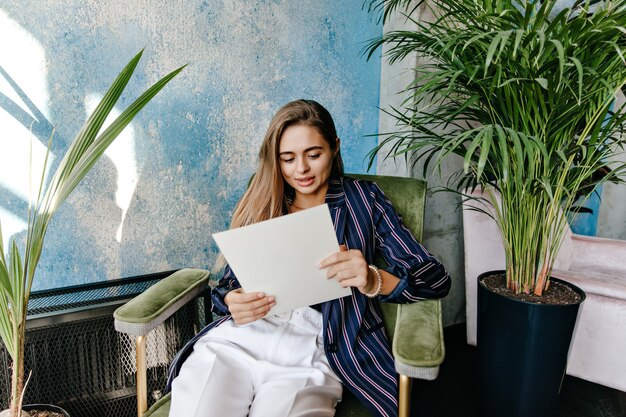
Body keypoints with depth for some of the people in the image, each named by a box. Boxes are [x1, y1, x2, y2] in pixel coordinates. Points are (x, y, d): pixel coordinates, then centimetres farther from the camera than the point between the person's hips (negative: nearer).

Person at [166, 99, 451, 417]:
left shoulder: (363, 199, 8)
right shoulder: (261, 202, 16)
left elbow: (436, 279, 0)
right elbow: (227, 285, 14)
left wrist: (374, 280, -21)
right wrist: (233, 302, -11)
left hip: (311, 351, -2)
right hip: (235, 338, 3)